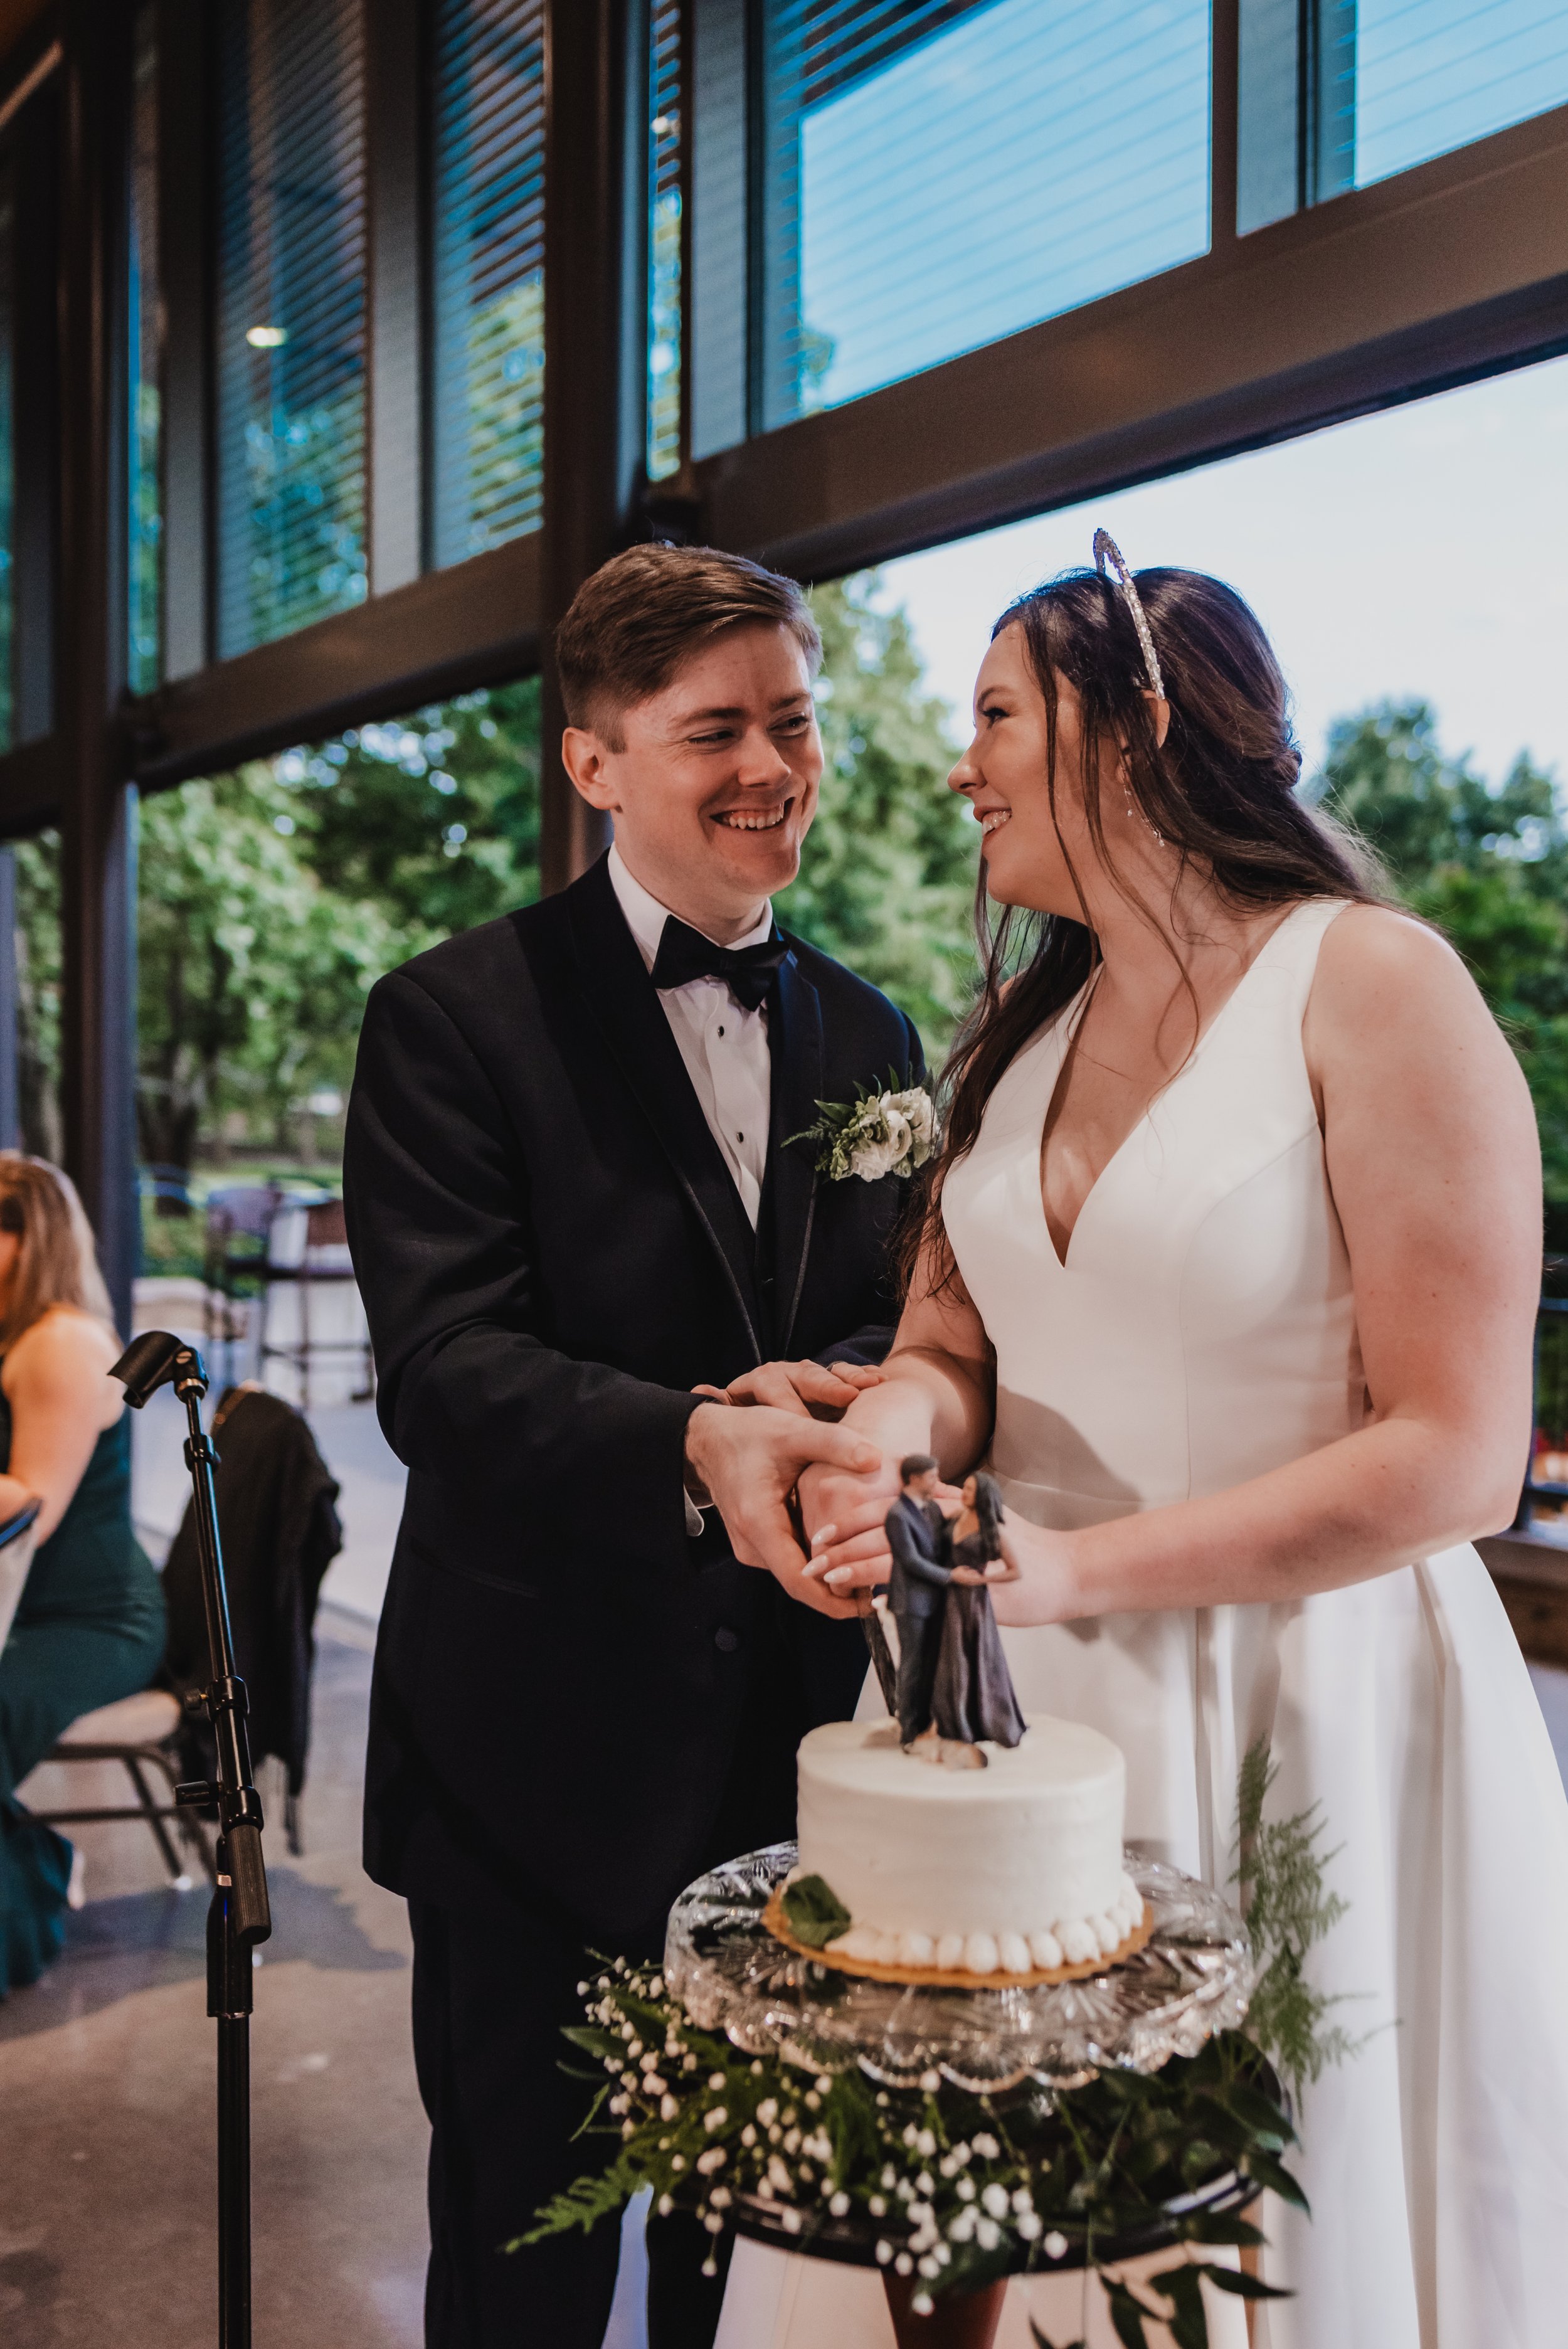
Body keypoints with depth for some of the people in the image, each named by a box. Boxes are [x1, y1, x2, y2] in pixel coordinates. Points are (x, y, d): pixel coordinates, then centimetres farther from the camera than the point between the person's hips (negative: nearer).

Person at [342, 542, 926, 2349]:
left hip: (804, 1742, 5)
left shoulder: (870, 1035, 9)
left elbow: (918, 1322, 6)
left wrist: (839, 1387, -19)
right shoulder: (454, 1021, -9)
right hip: (544, 1748, -4)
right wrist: (698, 1449, -38)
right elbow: (441, 1367, -20)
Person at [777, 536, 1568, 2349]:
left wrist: (1071, 1564, -19)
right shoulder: (1027, 1027, 10)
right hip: (1032, 1708, 6)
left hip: (1303, 1710, -5)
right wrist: (904, 1416, -15)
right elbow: (953, 1332, 9)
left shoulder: (1373, 986, -11)